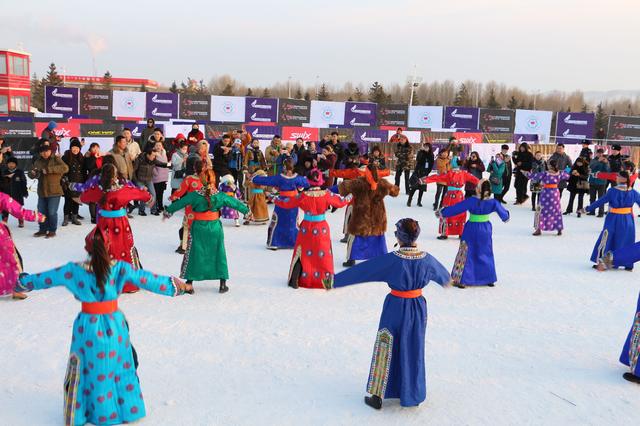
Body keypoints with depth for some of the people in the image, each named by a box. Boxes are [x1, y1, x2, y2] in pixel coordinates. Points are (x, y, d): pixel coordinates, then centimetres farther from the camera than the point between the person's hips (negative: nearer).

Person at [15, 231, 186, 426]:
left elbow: (46, 278, 2)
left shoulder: (74, 270, -11)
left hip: (88, 328, 0)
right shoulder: (119, 268, -13)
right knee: (120, 369, 18)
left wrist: (23, 283, 19)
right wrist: (173, 286, 0)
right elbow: (146, 279, -9)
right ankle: (126, 409, 33)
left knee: (86, 371, 16)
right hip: (114, 326, 0)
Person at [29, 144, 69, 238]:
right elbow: (31, 174, 11)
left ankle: (52, 231, 11)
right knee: (41, 212, 11)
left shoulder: (56, 159, -4)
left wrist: (49, 169, -27)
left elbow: (65, 168, -22)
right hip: (42, 191, 5)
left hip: (54, 191, -5)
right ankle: (43, 230, 24)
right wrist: (33, 173, -16)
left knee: (52, 212, -3)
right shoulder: (38, 162, 10)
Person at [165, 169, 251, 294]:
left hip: (198, 228, -1)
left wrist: (168, 211, 16)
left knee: (194, 254, 9)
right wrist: (246, 211, 20)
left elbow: (179, 203, 0)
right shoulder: (220, 196, -6)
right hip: (215, 228, 1)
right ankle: (223, 283, 16)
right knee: (218, 254, 13)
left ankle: (189, 284, 9)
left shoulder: (194, 195, -9)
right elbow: (234, 203, 5)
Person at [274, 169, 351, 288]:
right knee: (323, 254, 13)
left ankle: (295, 280, 12)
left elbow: (286, 203, -4)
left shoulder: (303, 196, -14)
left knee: (302, 254, 14)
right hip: (322, 229, 0)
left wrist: (276, 199, 15)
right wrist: (349, 198, 24)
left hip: (306, 229, 0)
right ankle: (326, 280, 13)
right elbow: (340, 202, 3)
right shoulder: (327, 194, -12)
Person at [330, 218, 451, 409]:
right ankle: (413, 395, 29)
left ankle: (377, 396, 16)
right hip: (418, 308, 4)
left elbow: (361, 270, -17)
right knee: (413, 351, 18)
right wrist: (446, 279, 40)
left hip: (395, 307, -4)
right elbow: (440, 272, 16)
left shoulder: (391, 259, -21)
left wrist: (335, 280, -10)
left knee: (385, 350, 10)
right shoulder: (426, 259, -7)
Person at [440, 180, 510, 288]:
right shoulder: (493, 202, -11)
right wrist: (506, 217, 27)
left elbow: (456, 208, -16)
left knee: (465, 254, 7)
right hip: (485, 230, 3)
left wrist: (443, 212, -4)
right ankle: (489, 279, 27)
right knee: (485, 254, 19)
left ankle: (461, 280, 8)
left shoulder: (471, 201, -20)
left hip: (471, 230, -3)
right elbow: (503, 213, 3)